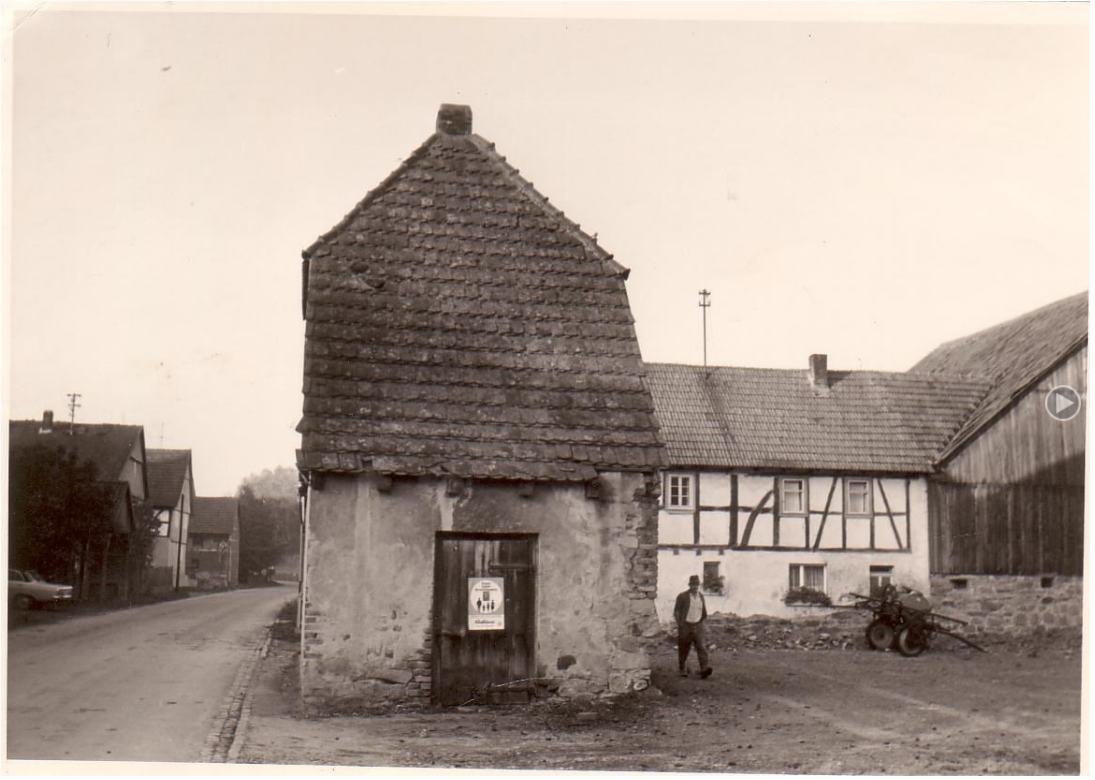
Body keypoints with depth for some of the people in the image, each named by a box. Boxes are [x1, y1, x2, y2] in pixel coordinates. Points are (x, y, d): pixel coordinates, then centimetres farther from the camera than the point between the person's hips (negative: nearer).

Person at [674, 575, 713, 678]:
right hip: (685, 626, -2)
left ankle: (704, 669, -23)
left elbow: (704, 614, 21)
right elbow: (676, 612, -4)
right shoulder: (682, 597, -4)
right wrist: (680, 625, -8)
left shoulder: (701, 596, 8)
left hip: (698, 627, 2)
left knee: (702, 646, -14)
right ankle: (683, 670, 19)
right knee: (684, 650, 4)